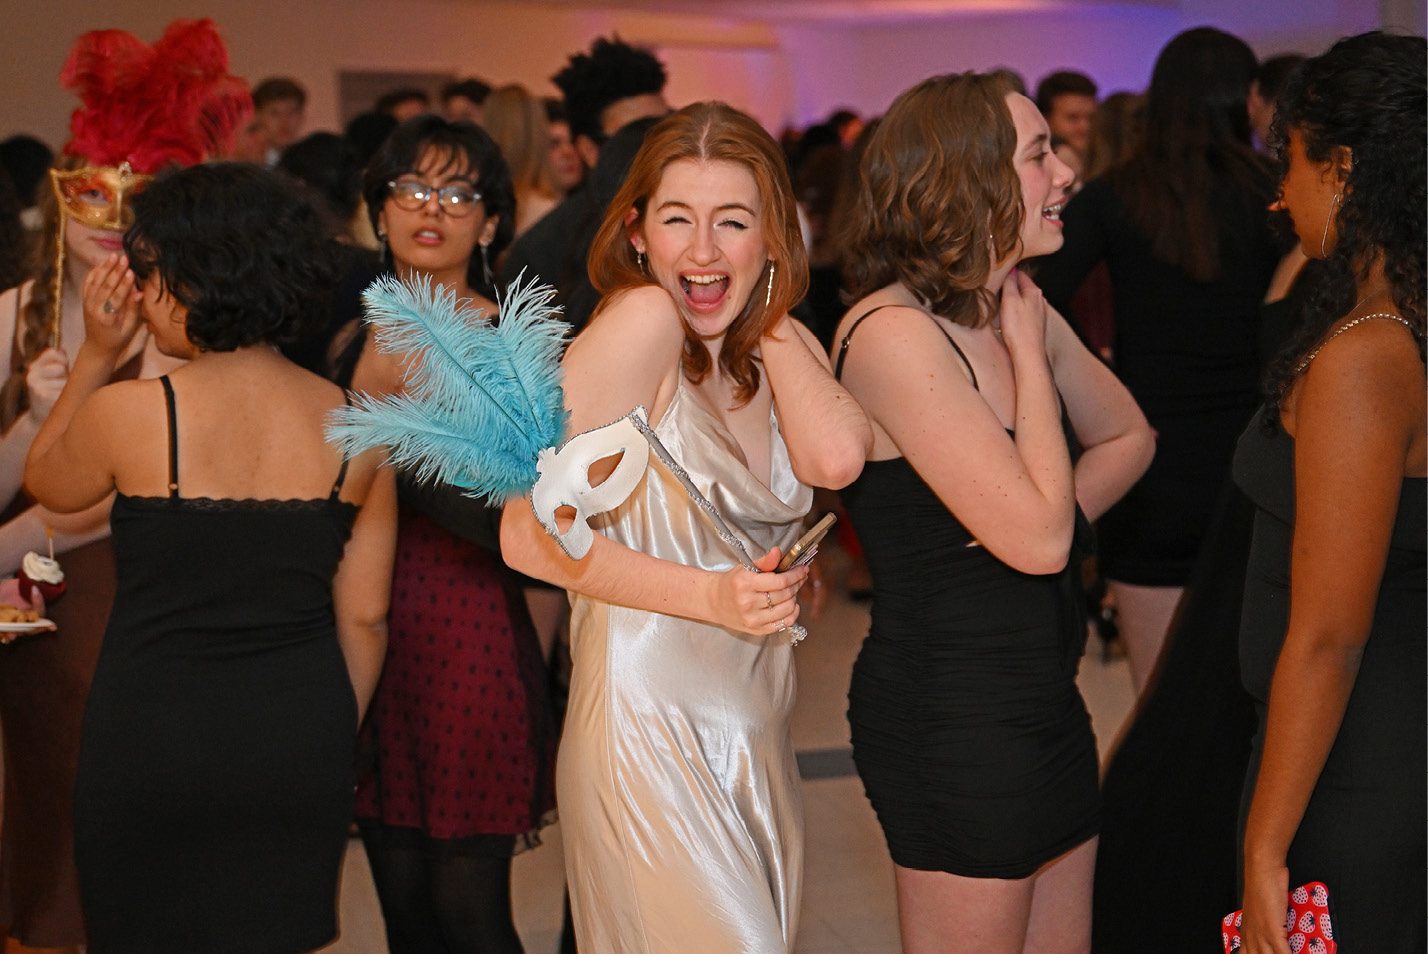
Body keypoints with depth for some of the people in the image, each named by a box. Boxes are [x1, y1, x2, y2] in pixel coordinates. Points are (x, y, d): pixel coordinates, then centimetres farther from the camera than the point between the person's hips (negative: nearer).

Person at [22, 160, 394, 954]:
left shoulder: (128, 413, -14)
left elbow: (47, 483, 10)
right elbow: (364, 615, 3)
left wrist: (96, 355, 8)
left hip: (153, 744, -3)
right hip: (301, 751, 3)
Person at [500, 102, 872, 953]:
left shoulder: (781, 341, 5)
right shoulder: (641, 323, -16)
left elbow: (836, 458, -17)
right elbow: (532, 537, -20)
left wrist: (771, 317, -8)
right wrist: (712, 595, -23)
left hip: (758, 736, 8)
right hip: (653, 734, -7)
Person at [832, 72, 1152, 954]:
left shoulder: (1025, 314, 7)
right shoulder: (892, 333, -20)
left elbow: (1127, 437, 21)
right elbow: (1036, 541, -23)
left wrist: (1060, 511, -1)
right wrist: (1028, 355, -12)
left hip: (1045, 703, 8)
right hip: (949, 717, -8)